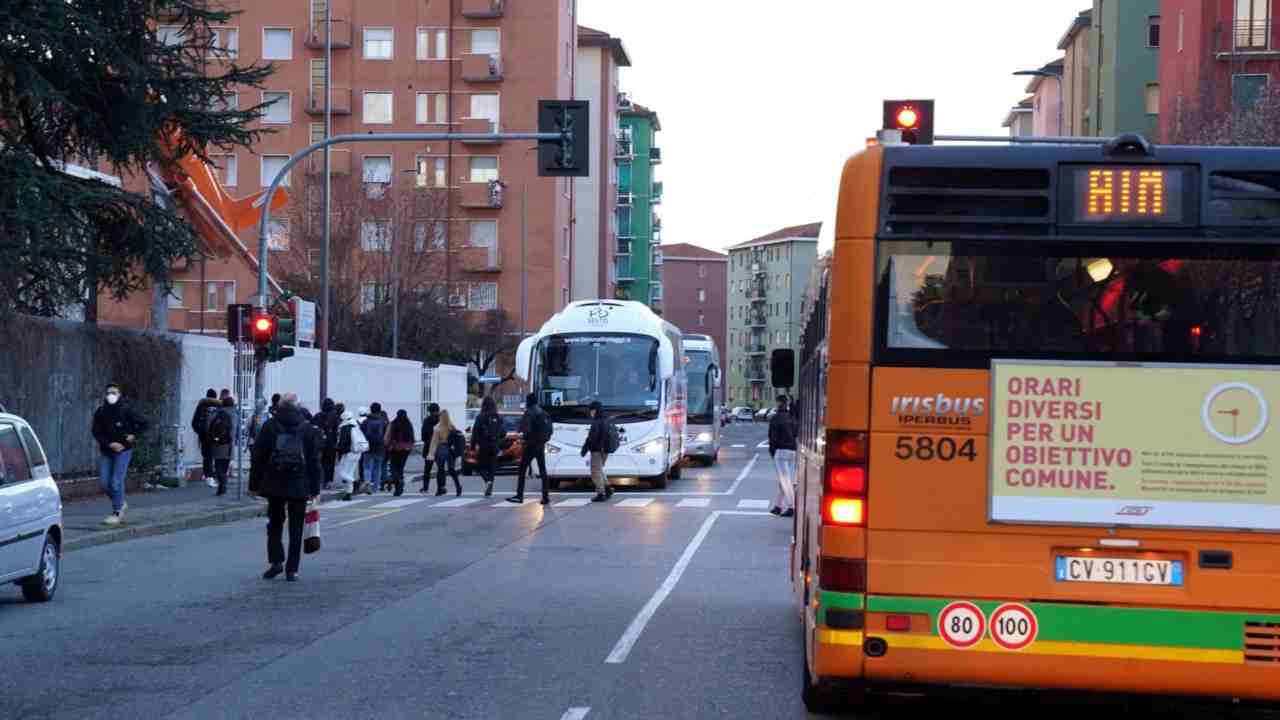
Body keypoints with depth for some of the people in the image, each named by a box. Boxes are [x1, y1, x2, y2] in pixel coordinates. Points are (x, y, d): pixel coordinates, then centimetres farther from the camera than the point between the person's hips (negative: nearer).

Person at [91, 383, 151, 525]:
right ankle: (121, 504, 26)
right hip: (106, 451, 4)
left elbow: (145, 424, -2)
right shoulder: (100, 412, 0)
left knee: (116, 482, -10)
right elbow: (96, 432, -4)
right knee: (104, 482, 2)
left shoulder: (126, 411, -8)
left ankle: (116, 513, 1)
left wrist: (134, 435, -11)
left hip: (123, 451, -4)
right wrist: (110, 444, -16)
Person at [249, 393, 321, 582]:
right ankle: (292, 569, 4)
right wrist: (314, 488, 5)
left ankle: (276, 561, 1)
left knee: (275, 524, 15)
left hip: (274, 485, 0)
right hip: (299, 487, 0)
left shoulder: (269, 427, 0)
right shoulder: (308, 429, 1)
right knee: (296, 529, 5)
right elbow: (314, 461, 1)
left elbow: (258, 458, 1)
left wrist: (254, 484, 6)